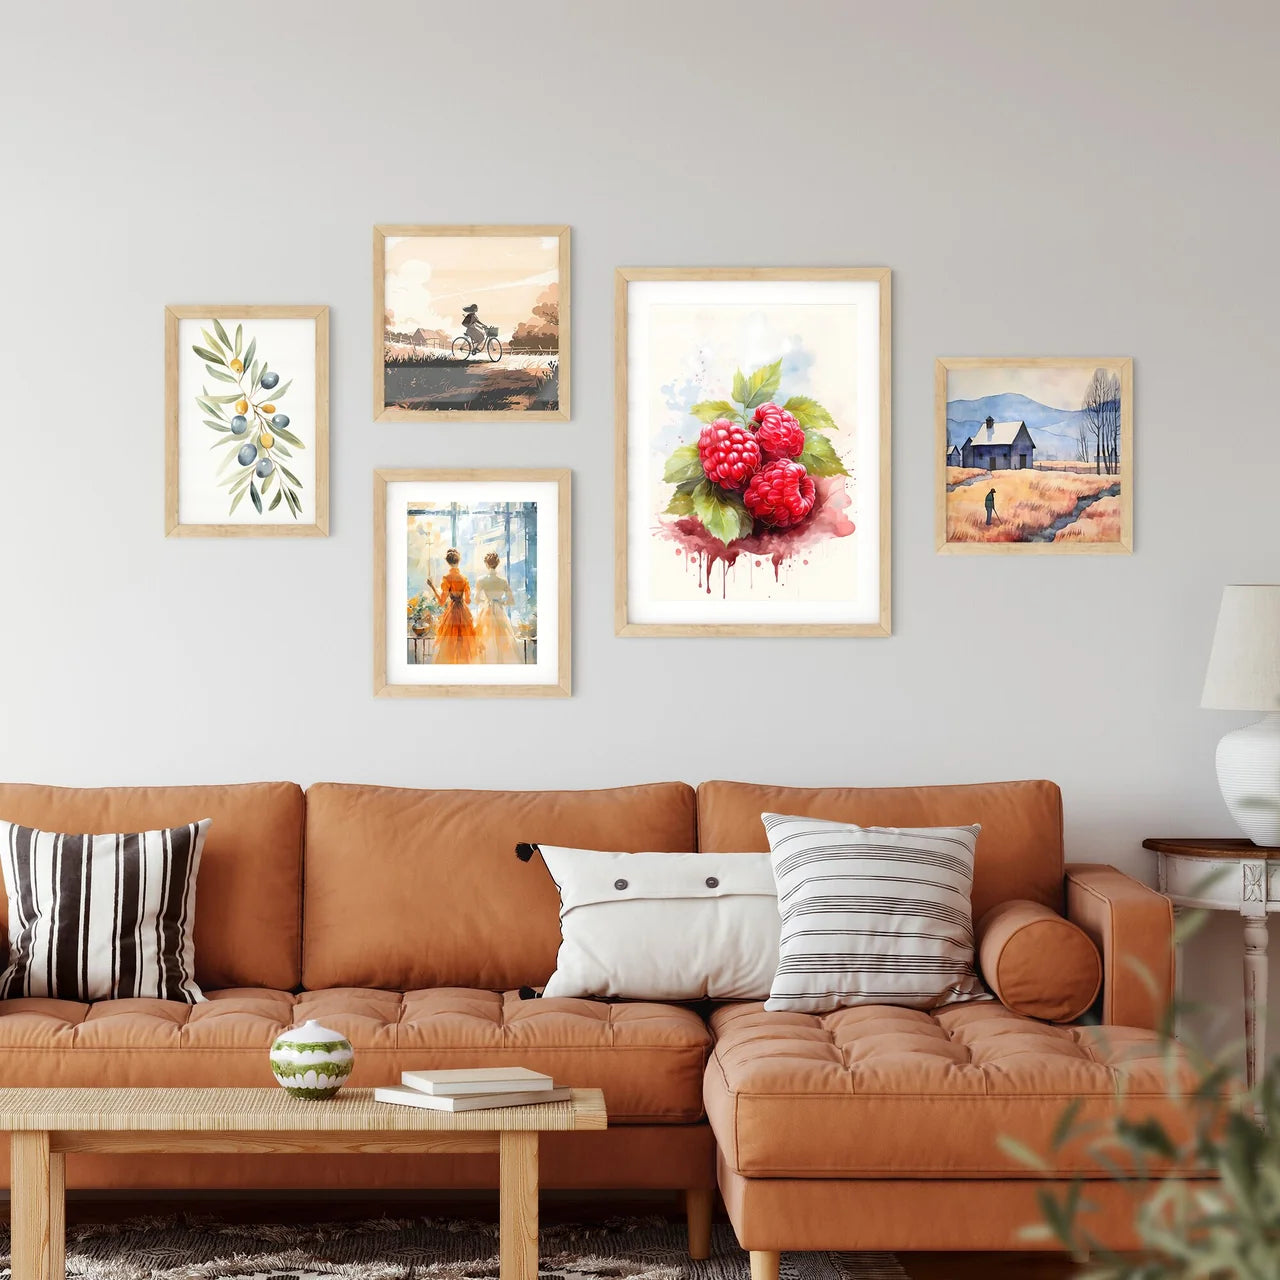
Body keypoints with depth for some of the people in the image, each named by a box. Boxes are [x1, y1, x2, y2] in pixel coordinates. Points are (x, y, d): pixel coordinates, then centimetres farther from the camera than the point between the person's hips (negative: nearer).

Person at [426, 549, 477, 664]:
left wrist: (432, 587, -3)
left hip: (452, 612, -4)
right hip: (464, 613, 4)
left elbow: (442, 601, -12)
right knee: (463, 644, 10)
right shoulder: (464, 578, 2)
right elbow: (468, 600, 7)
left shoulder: (447, 578, -11)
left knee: (450, 644, 1)